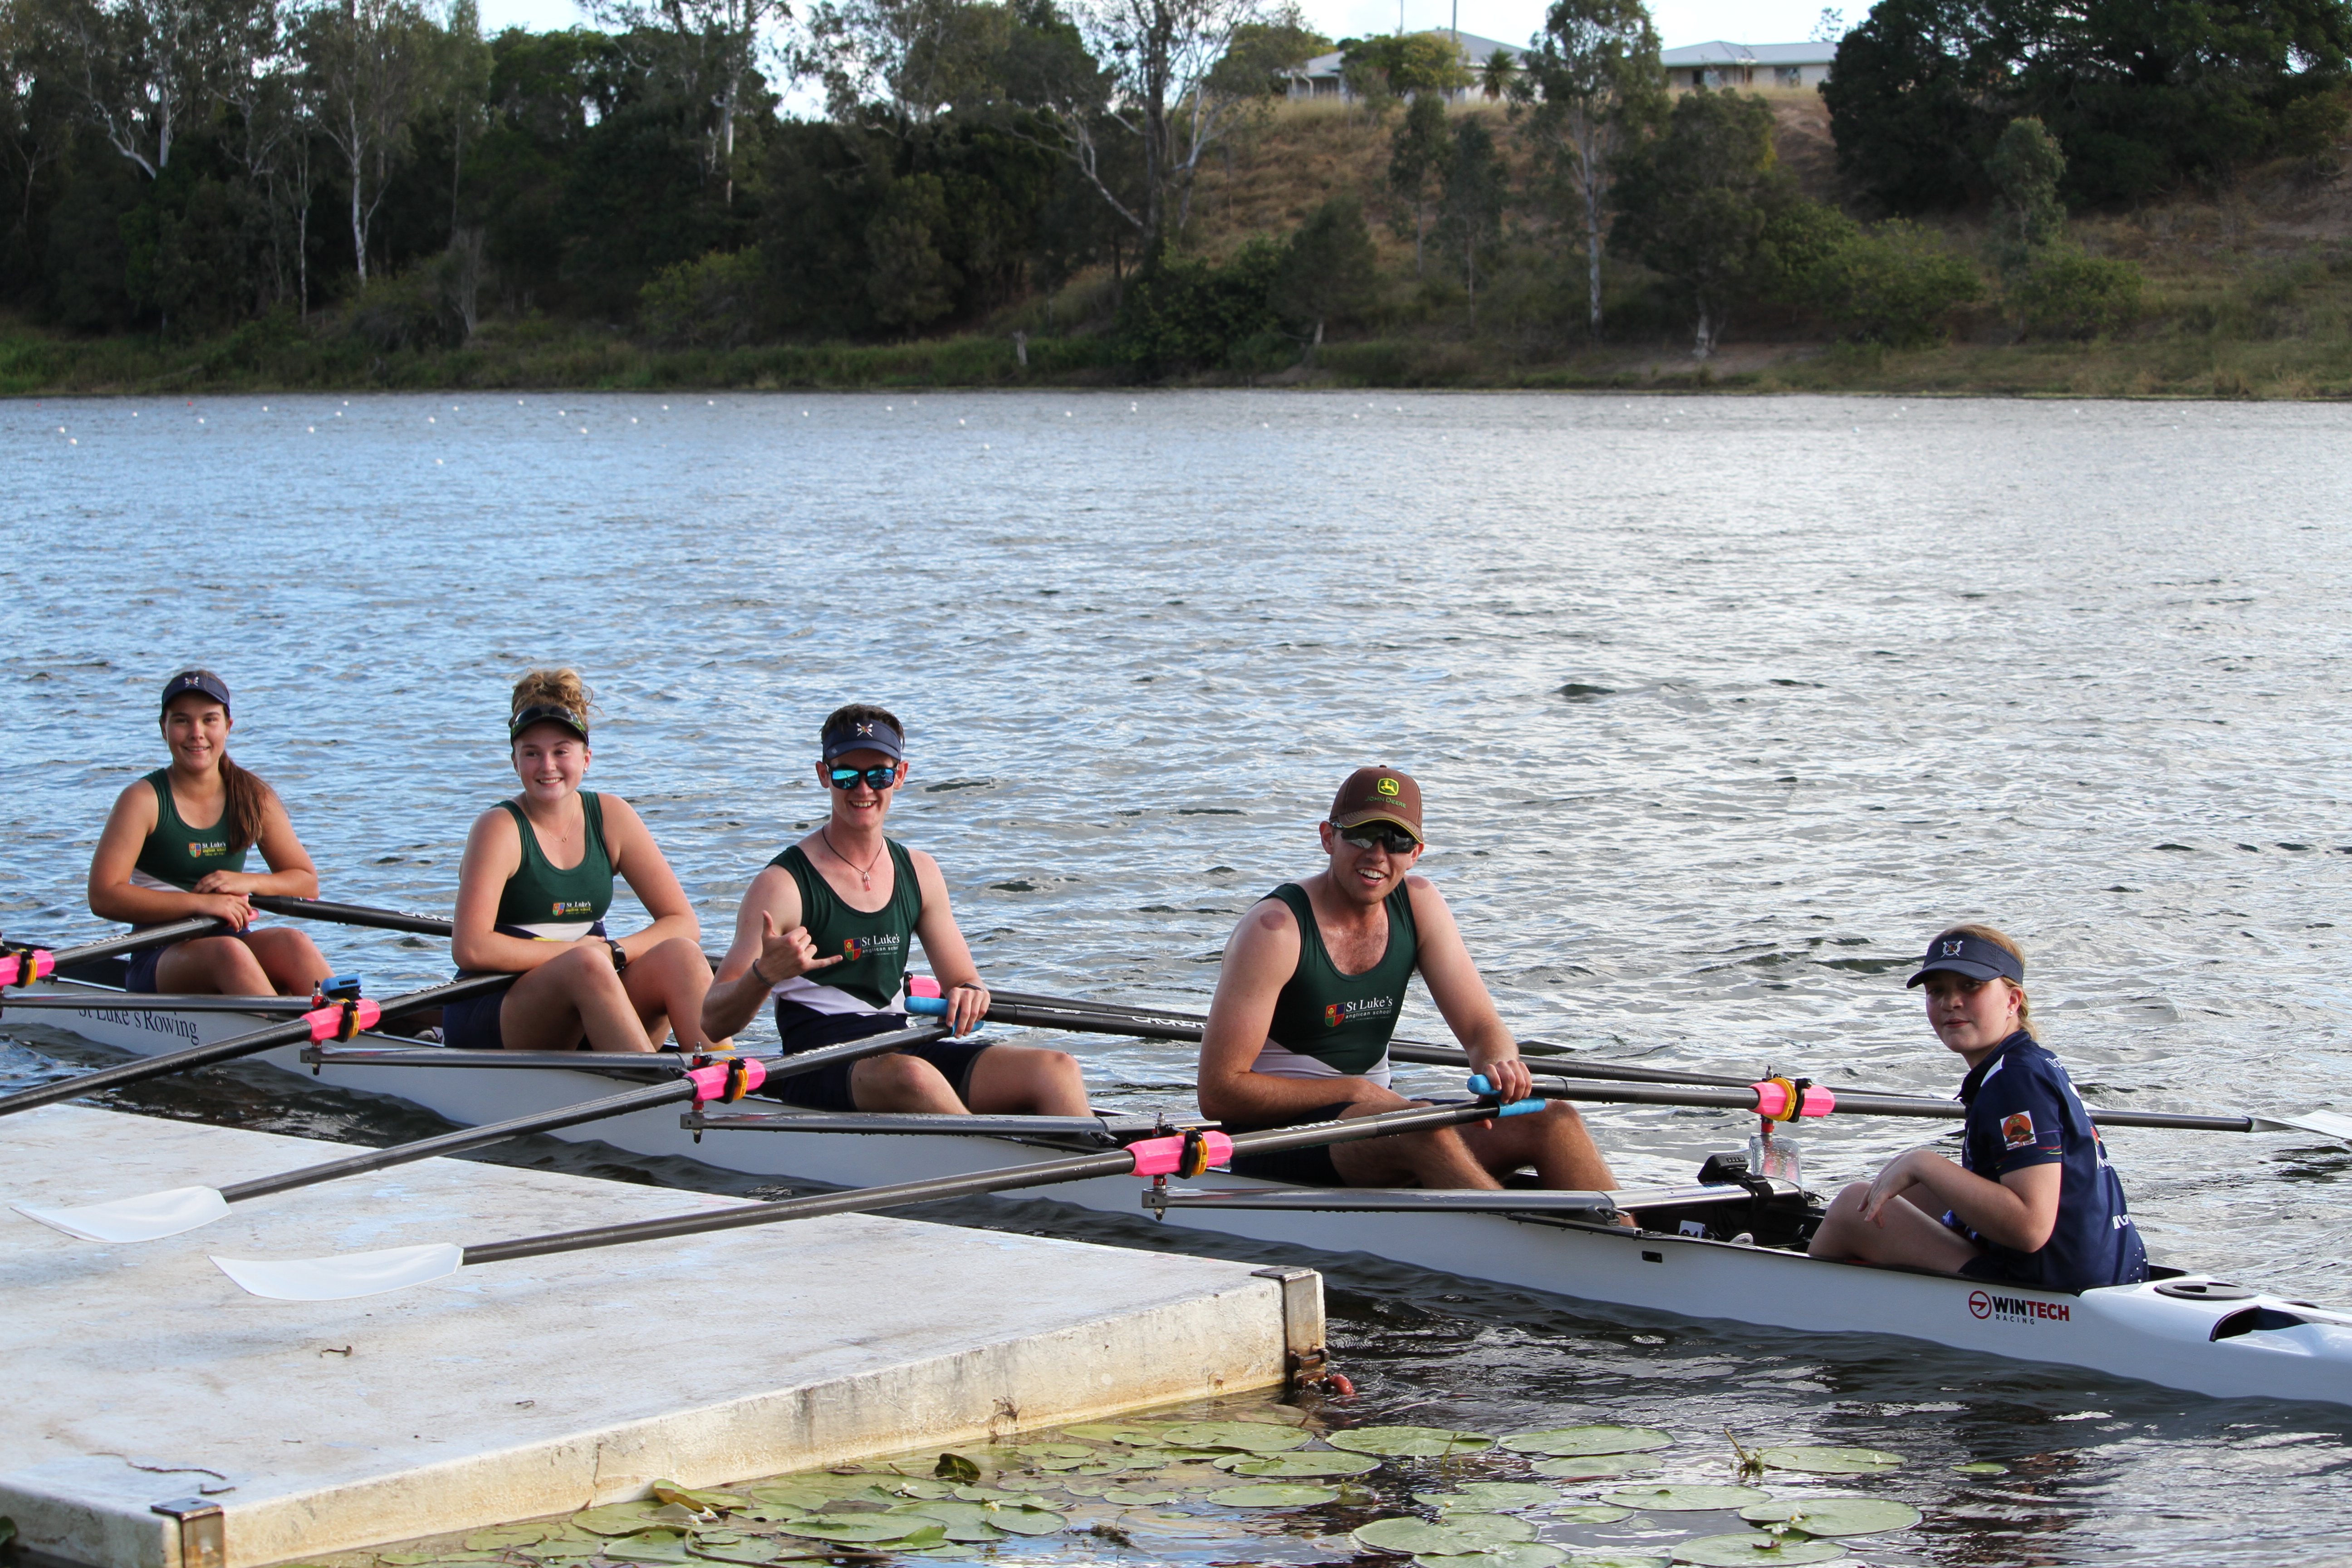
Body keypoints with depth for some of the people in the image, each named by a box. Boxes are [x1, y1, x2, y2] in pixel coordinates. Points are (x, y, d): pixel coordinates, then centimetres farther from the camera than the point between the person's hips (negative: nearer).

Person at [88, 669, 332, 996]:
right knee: (227, 951, -36)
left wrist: (247, 882, -10)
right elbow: (103, 897, -13)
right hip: (160, 962, -4)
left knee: (293, 944, -29)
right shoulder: (144, 800, -4)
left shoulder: (255, 799, 9)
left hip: (238, 940, 4)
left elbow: (307, 883, 11)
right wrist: (200, 902, -20)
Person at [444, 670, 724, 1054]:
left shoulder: (610, 817, 7)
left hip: (584, 1034, 5)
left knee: (680, 954, -20)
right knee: (586, 965, -33)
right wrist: (581, 951, -14)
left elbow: (684, 924, 5)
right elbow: (470, 948, -19)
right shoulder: (501, 828, -7)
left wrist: (613, 951, -14)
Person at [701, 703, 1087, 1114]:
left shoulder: (919, 872, 14)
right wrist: (765, 974, -29)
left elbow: (962, 979, 19)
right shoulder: (784, 883, -4)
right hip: (819, 1074, -6)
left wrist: (969, 994, -6)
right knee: (909, 1076, -39)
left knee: (1057, 1071, -16)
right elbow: (714, 1022, -8)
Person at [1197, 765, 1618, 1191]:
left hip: (1375, 1121, 7)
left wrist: (1499, 1065, -26)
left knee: (1552, 1121, -12)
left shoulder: (1419, 905, 5)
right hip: (1277, 1133, -7)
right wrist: (1354, 1091, -20)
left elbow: (1481, 1027, 0)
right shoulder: (1277, 928, -15)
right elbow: (1218, 1093, -17)